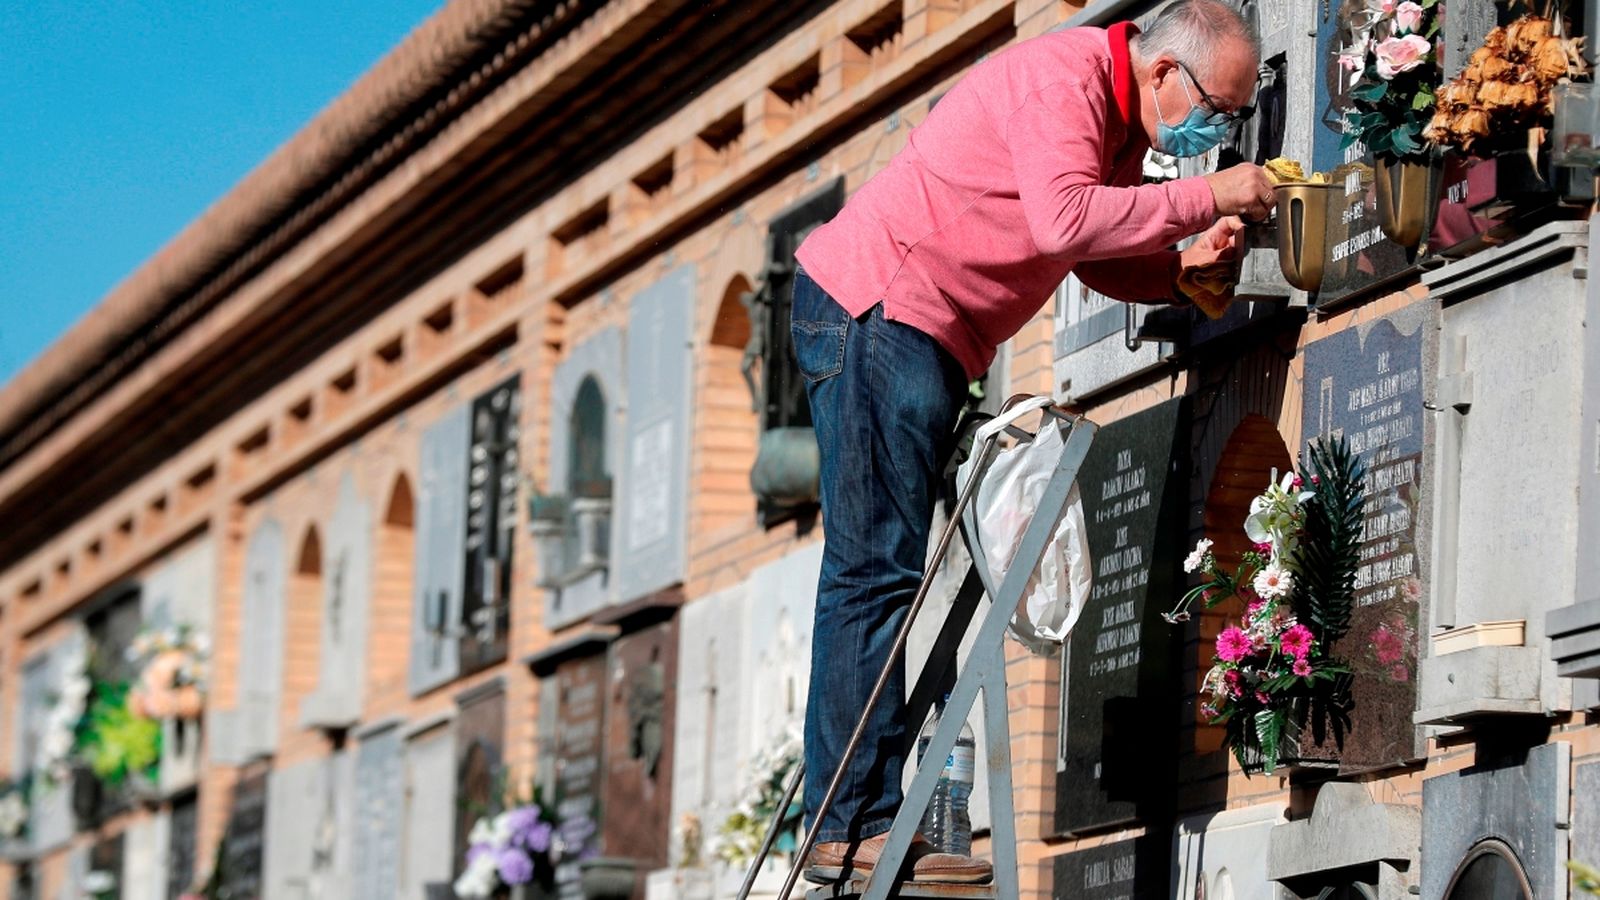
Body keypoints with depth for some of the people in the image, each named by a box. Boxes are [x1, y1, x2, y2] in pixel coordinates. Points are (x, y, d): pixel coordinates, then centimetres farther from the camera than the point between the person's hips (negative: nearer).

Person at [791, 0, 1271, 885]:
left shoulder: (1122, 121, 16)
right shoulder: (1063, 76, -16)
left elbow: (1095, 255, 18)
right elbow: (1065, 220, -29)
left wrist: (1184, 264, 0)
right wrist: (1205, 198, -22)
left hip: (918, 336, 11)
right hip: (873, 306, -11)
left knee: (881, 571, 6)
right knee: (879, 568, -14)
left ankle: (848, 823, 5)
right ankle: (856, 822, -17)